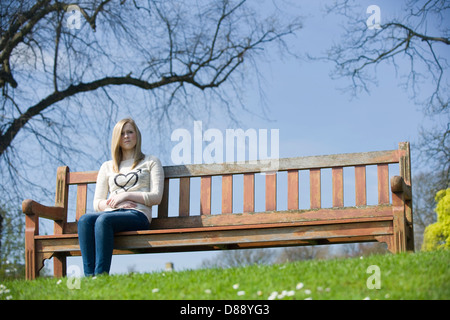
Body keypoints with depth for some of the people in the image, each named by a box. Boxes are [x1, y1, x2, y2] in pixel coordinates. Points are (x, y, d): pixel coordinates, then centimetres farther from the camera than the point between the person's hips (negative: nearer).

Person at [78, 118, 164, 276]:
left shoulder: (151, 162, 19)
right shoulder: (107, 167, 28)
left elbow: (156, 197, 6)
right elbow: (97, 203, 20)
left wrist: (126, 195, -6)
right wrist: (112, 203, -3)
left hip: (137, 214, -3)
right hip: (110, 213, 4)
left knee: (104, 220, -37)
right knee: (84, 220, -33)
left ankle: (101, 275, -45)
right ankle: (89, 276, -43)